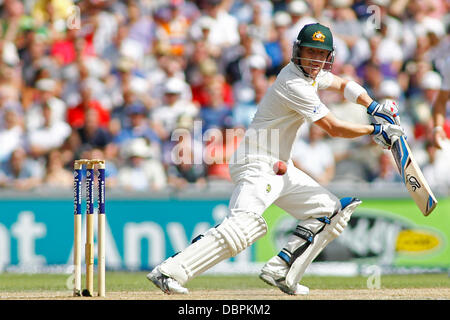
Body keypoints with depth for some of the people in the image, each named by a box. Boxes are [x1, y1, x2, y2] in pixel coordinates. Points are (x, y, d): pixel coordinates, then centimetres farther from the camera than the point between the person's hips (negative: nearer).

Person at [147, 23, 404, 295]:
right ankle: (169, 271, -34)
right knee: (246, 224, -31)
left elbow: (343, 85, 30)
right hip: (257, 164, -11)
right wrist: (375, 130, -6)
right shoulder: (296, 85, -19)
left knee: (332, 211, 11)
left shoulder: (312, 74, 10)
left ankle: (281, 273, 4)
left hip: (281, 169, 11)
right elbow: (335, 129, -17)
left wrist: (375, 108, 17)